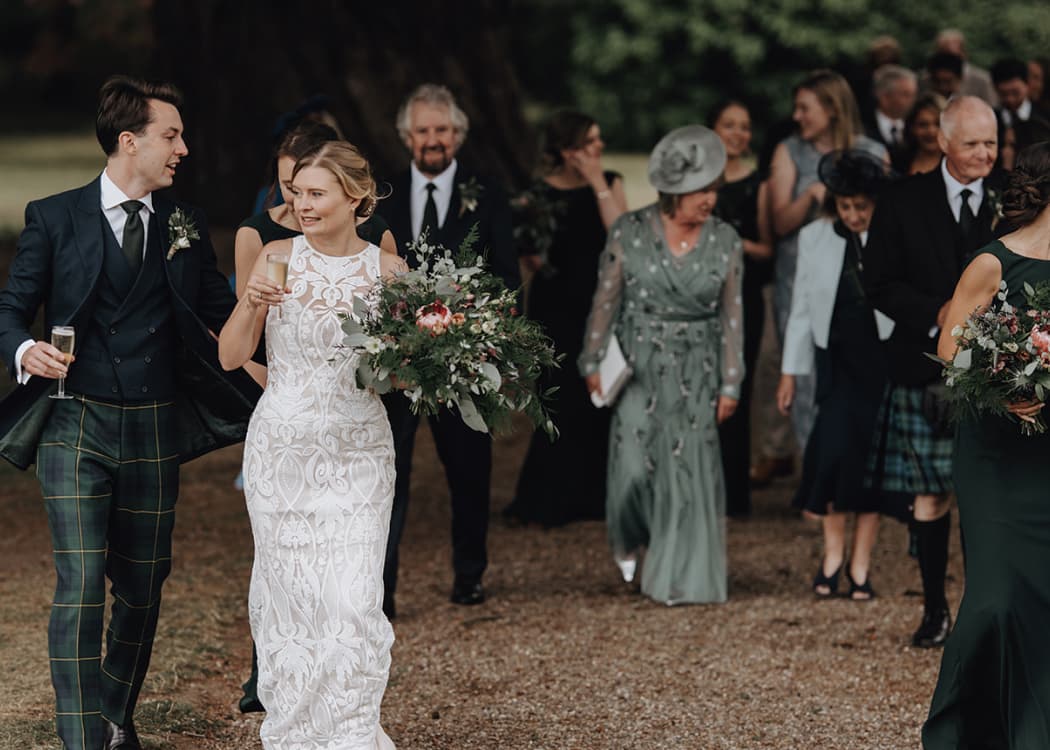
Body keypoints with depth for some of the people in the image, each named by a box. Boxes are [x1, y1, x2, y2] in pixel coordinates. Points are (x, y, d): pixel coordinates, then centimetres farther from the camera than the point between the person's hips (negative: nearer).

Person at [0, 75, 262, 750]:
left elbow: (225, 313, 9)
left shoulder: (185, 226, 9)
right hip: (76, 425, -3)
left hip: (155, 431, 3)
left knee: (143, 586, 10)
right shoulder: (54, 218, 0)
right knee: (81, 586, -12)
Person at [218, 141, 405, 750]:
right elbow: (231, 357, -1)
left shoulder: (388, 270, 0)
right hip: (282, 448, 1)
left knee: (353, 600, -7)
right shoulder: (278, 257, -1)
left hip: (358, 454, 0)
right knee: (291, 594, 6)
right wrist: (251, 304, -17)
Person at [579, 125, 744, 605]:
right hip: (638, 366, -2)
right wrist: (593, 363, 3)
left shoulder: (724, 242, 0)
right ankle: (629, 542, 22)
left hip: (695, 372, 2)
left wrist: (730, 384, 3)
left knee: (689, 470, -3)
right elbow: (605, 302, 2)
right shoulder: (629, 233, -5)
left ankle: (678, 577, 7)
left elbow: (732, 317, 4)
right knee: (635, 464, -9)